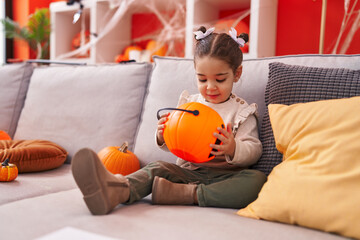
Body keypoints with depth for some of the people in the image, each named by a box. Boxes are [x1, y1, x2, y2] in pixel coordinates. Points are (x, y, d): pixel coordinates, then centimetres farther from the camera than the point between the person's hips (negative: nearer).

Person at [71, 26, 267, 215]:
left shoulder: (242, 111, 3)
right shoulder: (188, 104, 12)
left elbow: (254, 150, -3)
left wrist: (233, 149, -26)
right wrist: (163, 137, -12)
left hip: (224, 177, -2)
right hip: (188, 171, 2)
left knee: (257, 179, -31)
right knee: (157, 168, -24)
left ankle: (189, 194, -43)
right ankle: (117, 191, -55)